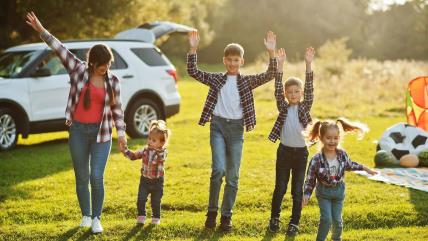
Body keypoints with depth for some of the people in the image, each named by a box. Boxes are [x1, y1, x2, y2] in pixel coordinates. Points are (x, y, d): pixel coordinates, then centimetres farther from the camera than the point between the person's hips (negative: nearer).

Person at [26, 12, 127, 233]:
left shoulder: (112, 81, 1)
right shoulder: (79, 70, -2)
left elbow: (117, 108, 7)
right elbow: (60, 49, -8)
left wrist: (121, 133, 3)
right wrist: (41, 30, -17)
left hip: (101, 133, 0)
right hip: (79, 131, 1)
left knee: (97, 177, -9)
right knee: (82, 178, 9)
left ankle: (96, 218, 7)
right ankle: (86, 215, 27)